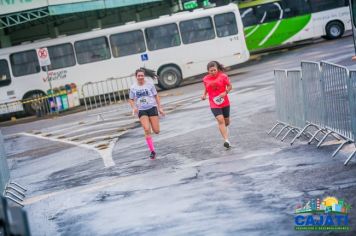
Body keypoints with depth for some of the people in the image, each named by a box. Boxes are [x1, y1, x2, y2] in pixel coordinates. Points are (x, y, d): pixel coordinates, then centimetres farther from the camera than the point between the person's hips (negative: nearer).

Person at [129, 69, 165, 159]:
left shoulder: (150, 84, -3)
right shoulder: (133, 87, 0)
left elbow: (156, 96, 4)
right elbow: (131, 100, 10)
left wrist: (160, 108, 2)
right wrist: (134, 108, -9)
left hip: (152, 108, 0)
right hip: (141, 111, 0)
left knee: (156, 131, -3)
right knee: (147, 130, -17)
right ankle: (152, 151, -7)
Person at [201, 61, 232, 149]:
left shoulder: (223, 76, -8)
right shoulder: (205, 79, -2)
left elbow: (230, 86, -1)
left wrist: (225, 92, -18)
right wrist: (204, 95, -4)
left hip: (225, 103, 1)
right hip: (214, 104, -1)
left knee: (227, 121, 15)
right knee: (220, 120, -19)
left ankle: (224, 128, 53)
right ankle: (226, 140, -22)